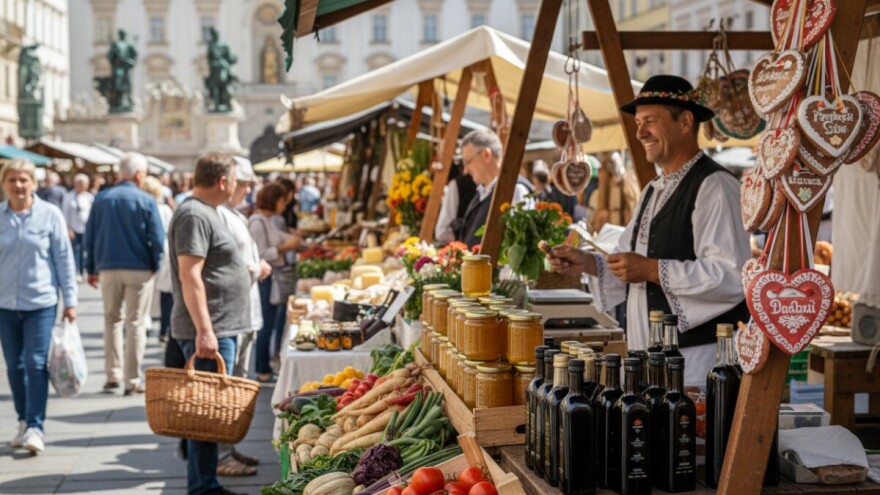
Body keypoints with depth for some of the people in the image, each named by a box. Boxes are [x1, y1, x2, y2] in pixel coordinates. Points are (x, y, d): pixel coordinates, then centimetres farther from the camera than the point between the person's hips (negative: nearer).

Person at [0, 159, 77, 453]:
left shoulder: (50, 214, -4)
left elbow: (64, 259, -1)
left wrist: (70, 300, -2)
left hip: (41, 302, -3)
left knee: (36, 364, -6)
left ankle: (35, 427, -2)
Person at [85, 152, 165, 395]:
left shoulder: (101, 198, 3)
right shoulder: (146, 201, -8)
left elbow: (90, 235, 5)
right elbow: (157, 238, -10)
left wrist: (91, 268, 12)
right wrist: (155, 265, 5)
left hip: (109, 268, 3)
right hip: (140, 269, -3)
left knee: (112, 320, 16)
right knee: (135, 324, 4)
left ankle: (113, 375, 15)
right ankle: (133, 380, 4)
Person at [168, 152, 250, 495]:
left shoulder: (206, 213, 17)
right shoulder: (194, 215, -15)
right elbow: (189, 275, -23)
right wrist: (204, 330, -26)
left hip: (220, 329, 10)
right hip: (209, 332, -10)